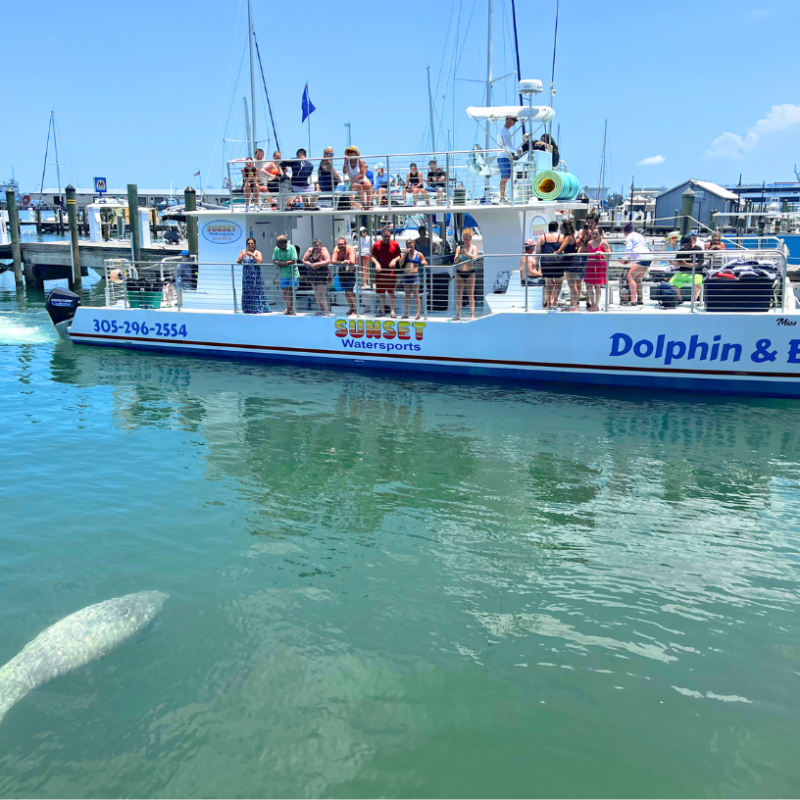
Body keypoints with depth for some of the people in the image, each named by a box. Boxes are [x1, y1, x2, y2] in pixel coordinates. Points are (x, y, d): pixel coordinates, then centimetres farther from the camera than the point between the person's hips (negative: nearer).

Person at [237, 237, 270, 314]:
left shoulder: (257, 252, 1)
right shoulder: (243, 252, 10)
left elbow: (260, 260, -16)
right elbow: (237, 261, 2)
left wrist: (252, 255, -24)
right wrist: (240, 259, -20)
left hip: (256, 276, -3)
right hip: (246, 275, 3)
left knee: (257, 292, -6)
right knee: (247, 292, 4)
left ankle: (258, 309, -3)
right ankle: (247, 309, 10)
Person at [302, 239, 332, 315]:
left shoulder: (324, 250, -10)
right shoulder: (310, 250, 3)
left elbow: (328, 261, -23)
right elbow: (304, 260, 3)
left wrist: (316, 264, -24)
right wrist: (310, 264, -16)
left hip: (323, 275, -6)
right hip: (312, 274, 6)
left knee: (321, 294, -8)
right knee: (316, 294, 11)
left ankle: (325, 311, -2)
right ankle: (320, 310, 21)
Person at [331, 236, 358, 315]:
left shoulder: (350, 249, -24)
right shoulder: (336, 249, -9)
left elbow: (352, 262, -37)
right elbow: (332, 261, -16)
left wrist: (340, 262, -29)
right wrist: (342, 262, -32)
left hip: (351, 271, -6)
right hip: (342, 271, 6)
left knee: (349, 290, -15)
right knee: (346, 291, 8)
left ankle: (356, 309, -6)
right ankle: (351, 308, 21)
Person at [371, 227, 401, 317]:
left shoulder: (395, 244, 0)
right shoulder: (376, 245, 0)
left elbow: (399, 256, 7)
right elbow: (373, 257, 4)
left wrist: (394, 260, -14)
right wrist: (376, 263, -15)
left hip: (391, 272, -1)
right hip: (380, 272, 1)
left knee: (391, 292, 0)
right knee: (381, 292, 8)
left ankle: (392, 311, 7)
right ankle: (382, 310, 20)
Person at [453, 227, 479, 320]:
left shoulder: (474, 247, 3)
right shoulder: (459, 247, 8)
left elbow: (475, 257, -14)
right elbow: (455, 260, 0)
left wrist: (467, 254, -30)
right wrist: (459, 255, -20)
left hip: (470, 273, -2)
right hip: (459, 273, 2)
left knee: (471, 294, -2)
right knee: (459, 295, 3)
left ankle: (472, 314, -1)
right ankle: (458, 314, 8)